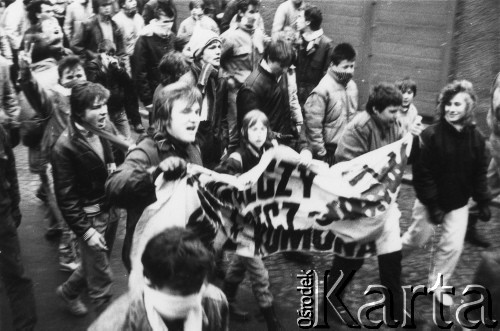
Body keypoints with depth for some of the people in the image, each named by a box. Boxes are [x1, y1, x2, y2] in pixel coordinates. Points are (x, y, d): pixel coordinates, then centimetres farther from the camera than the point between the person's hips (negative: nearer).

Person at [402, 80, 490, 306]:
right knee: (418, 239, 11)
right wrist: (433, 205, -19)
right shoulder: (431, 135, -19)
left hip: (458, 203, 3)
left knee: (453, 246, 2)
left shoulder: (476, 138, -6)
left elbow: (479, 173, 3)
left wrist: (483, 202, 1)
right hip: (430, 201, -3)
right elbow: (422, 174, -18)